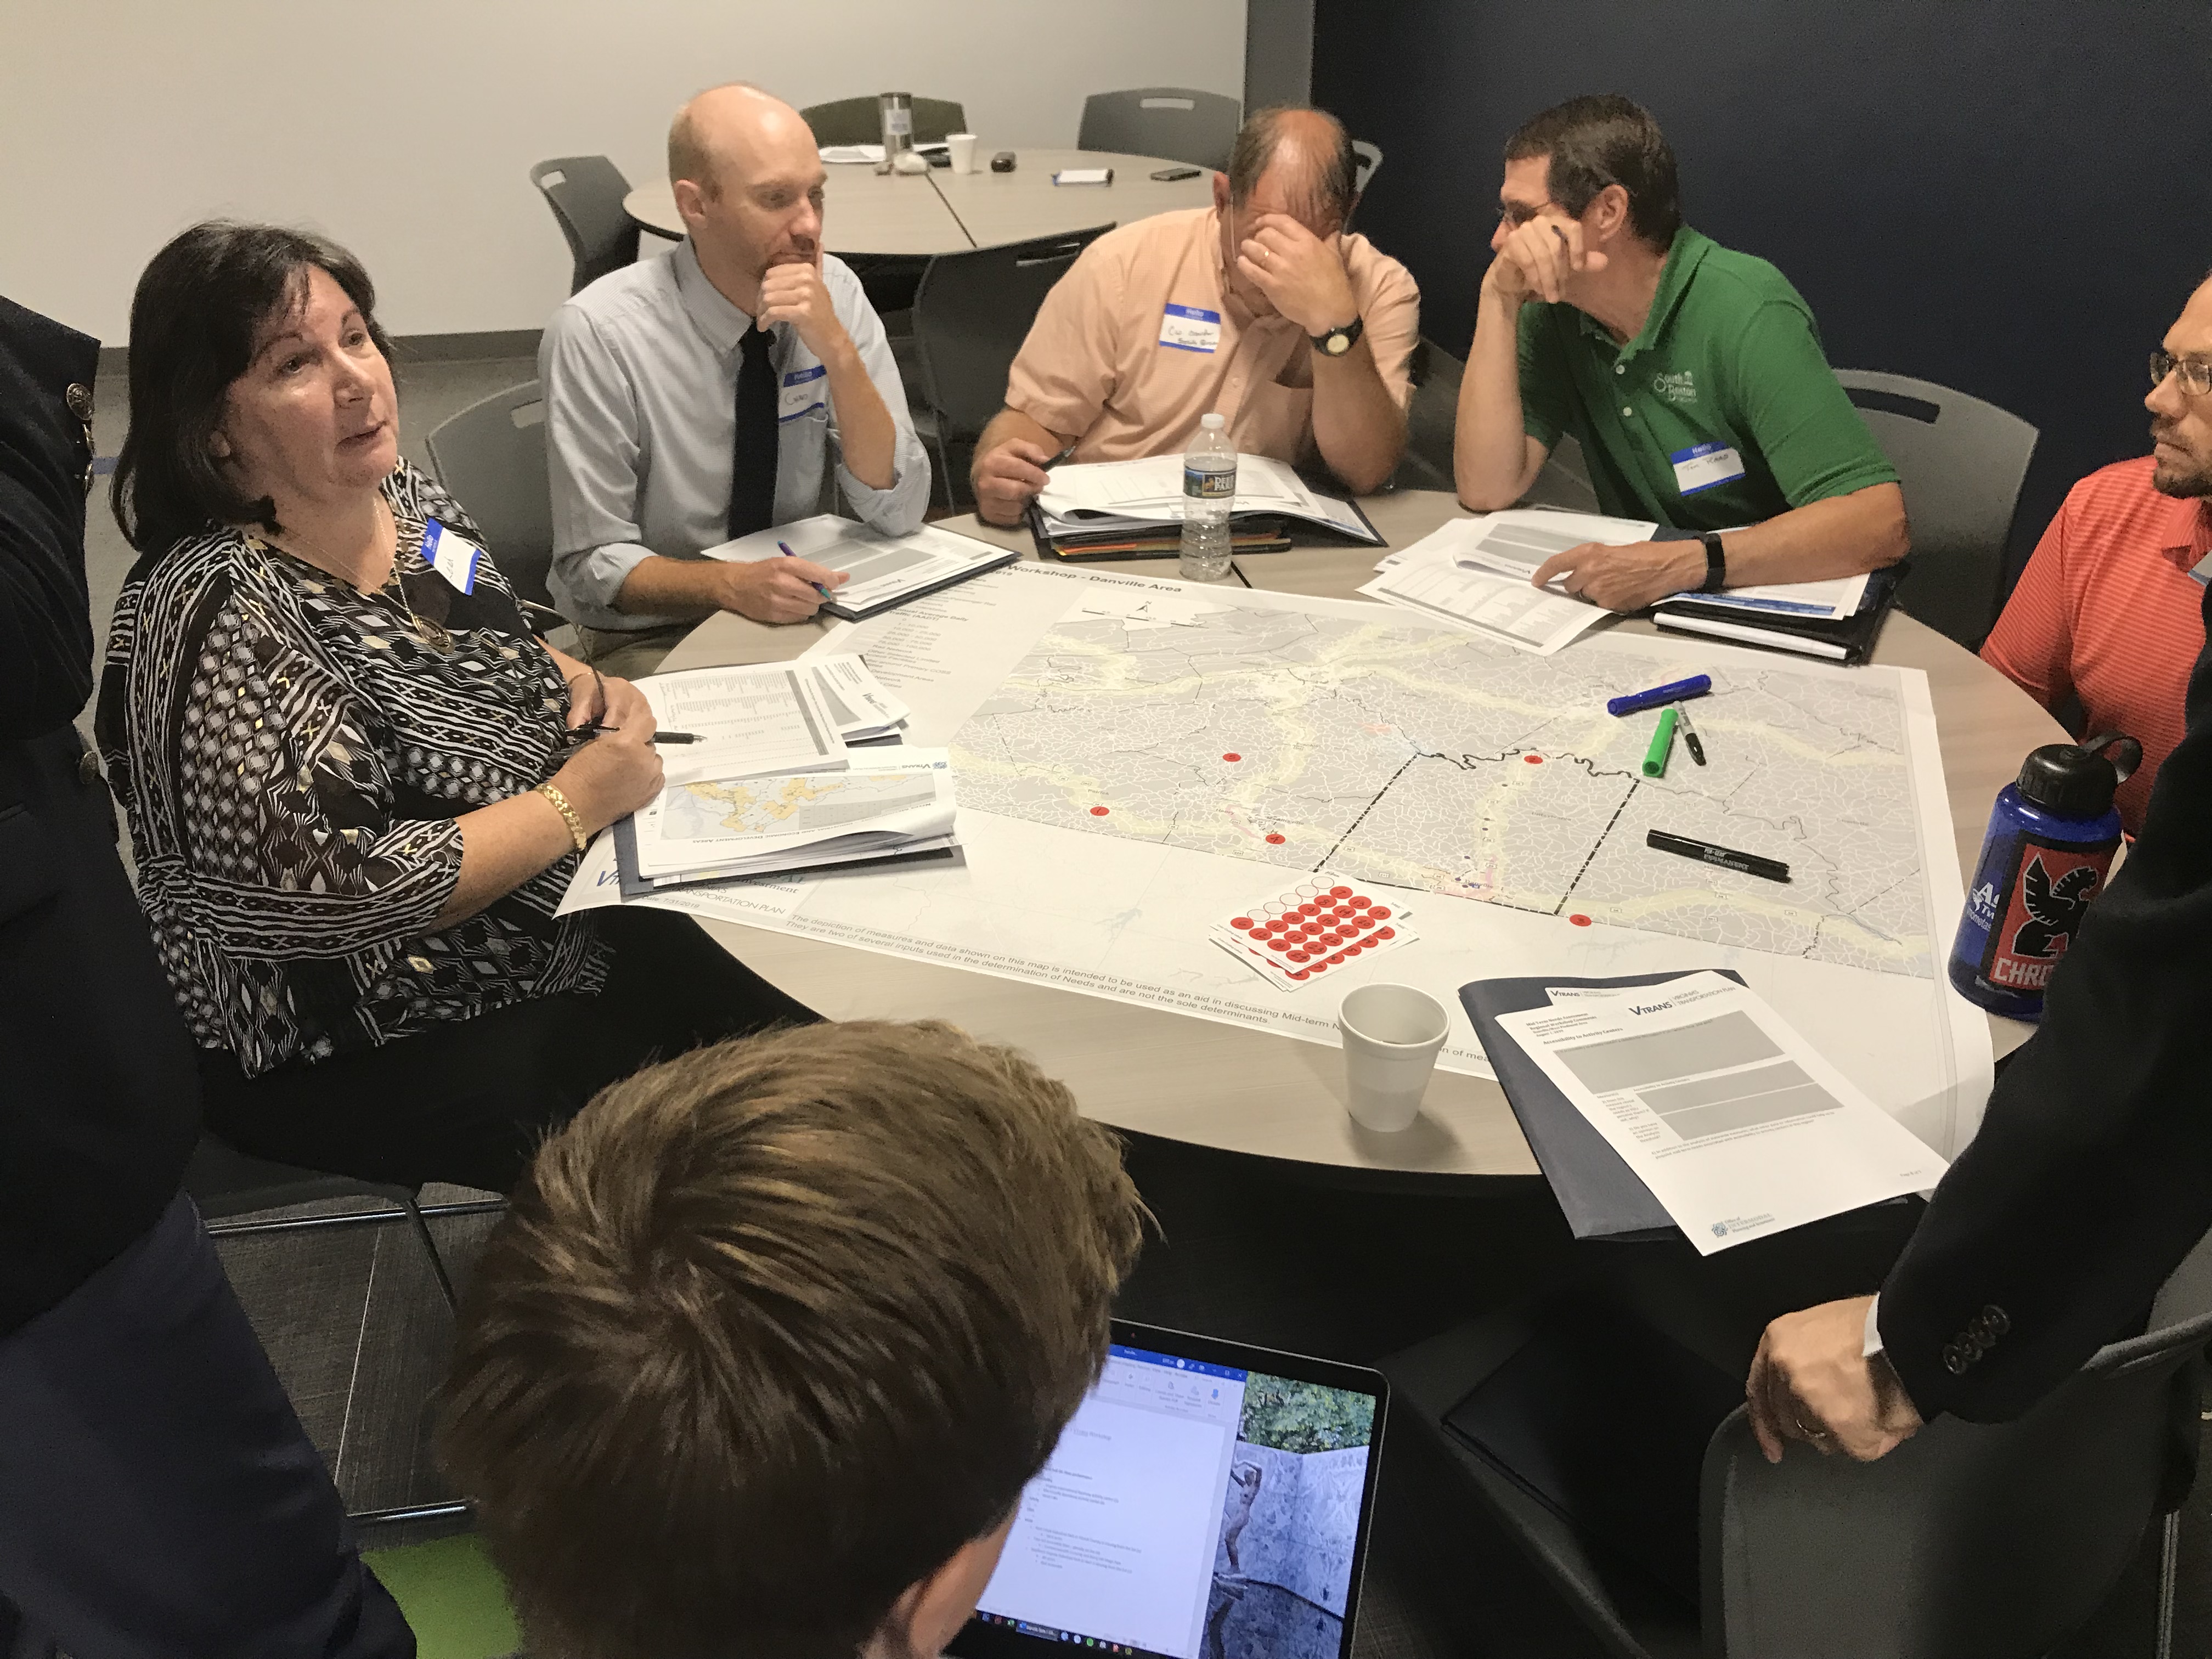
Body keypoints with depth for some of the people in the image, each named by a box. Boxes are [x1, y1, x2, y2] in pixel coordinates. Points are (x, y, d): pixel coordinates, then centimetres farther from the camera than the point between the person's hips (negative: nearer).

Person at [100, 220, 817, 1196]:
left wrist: (583, 687, -1)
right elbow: (346, 893, -29)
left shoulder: (407, 500, 0)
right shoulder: (219, 615, -25)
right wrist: (578, 799, -22)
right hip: (353, 1056, -8)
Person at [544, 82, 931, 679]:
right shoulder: (597, 334, -17)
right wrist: (733, 584, -31)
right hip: (653, 639, -5)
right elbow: (595, 564, -13)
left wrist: (837, 350, -23)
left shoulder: (834, 291, -6)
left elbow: (897, 511, -10)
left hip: (799, 614, 5)